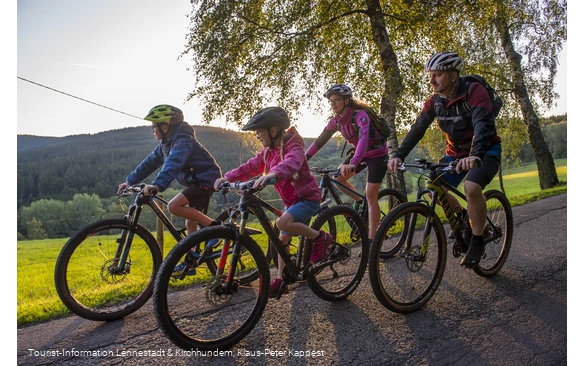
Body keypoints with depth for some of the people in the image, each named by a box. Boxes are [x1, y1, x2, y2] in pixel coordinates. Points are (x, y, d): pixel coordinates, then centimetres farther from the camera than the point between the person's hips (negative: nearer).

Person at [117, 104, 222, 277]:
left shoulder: (182, 141, -22)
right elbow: (150, 163, 13)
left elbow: (172, 164, -39)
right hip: (195, 181, 10)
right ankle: (189, 264, 19)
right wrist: (130, 181, 11)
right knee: (190, 223, 11)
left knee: (174, 206, -25)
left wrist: (157, 185, -52)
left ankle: (214, 225, -16)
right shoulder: (166, 144, 8)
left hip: (206, 180, -10)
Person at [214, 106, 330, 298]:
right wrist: (227, 177, -18)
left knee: (282, 222, -31)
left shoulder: (293, 147, -21)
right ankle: (280, 281, 20)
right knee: (283, 239, 9)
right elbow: (250, 167, -2)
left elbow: (291, 162, -43)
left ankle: (320, 237, -11)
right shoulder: (267, 152, 4)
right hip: (290, 200, 8)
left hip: (308, 197, -8)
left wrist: (273, 174, -64)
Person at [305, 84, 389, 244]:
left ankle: (371, 239, -1)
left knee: (370, 196, -9)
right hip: (361, 153, 7)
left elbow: (364, 138, -44)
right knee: (338, 177, -11)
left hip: (377, 154, -6)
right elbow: (320, 140, -9)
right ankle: (359, 202, 12)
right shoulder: (336, 121, -8)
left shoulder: (360, 115, -29)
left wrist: (353, 163, -60)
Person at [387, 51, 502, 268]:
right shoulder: (434, 102, -6)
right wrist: (398, 155, -29)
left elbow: (482, 124, -37)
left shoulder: (474, 92, -22)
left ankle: (477, 241, -11)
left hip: (485, 150, -5)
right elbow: (417, 129, -14)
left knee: (471, 187, -32)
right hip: (456, 153, 6)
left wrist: (475, 155, -55)